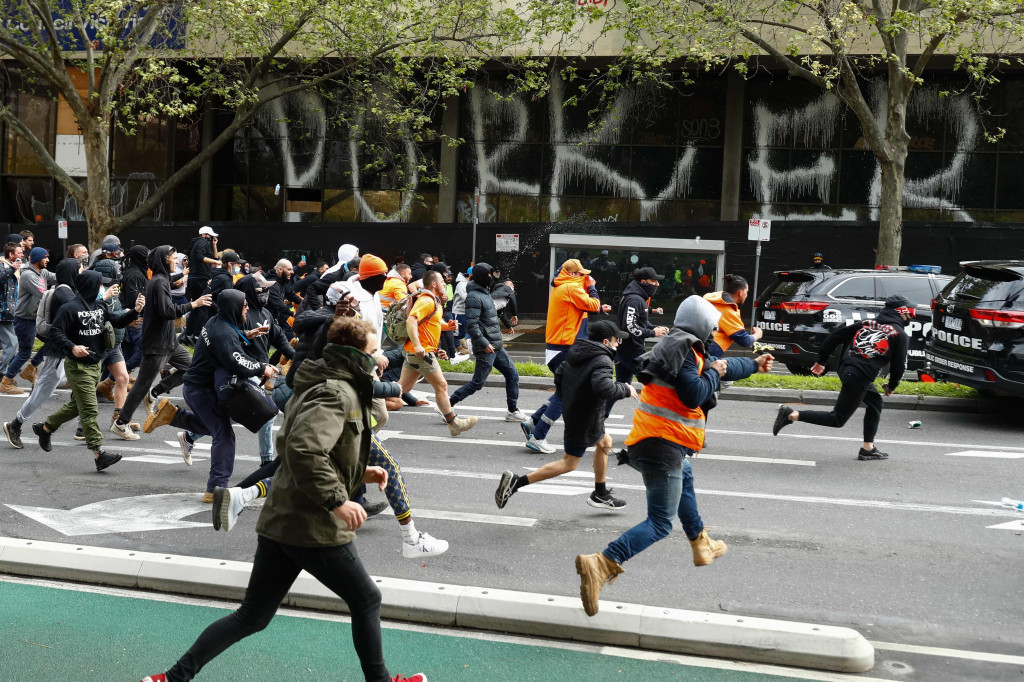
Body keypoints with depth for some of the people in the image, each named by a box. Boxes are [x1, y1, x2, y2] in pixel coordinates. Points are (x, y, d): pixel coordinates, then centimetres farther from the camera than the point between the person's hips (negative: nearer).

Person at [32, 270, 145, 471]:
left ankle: (45, 428, 40)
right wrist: (71, 348, -29)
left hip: (95, 365, 9)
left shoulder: (100, 307, 9)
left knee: (76, 406, 20)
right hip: (78, 366, -9)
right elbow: (55, 332, -15)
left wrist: (134, 311, -8)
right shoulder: (71, 308, -14)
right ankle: (99, 453, -12)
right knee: (89, 410, -10)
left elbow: (116, 321, 7)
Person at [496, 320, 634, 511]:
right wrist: (625, 389, -21)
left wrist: (566, 399, 25)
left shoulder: (577, 354, 4)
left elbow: (559, 375, 12)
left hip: (571, 411, 10)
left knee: (605, 443, 26)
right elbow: (604, 388, -38)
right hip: (585, 419, -10)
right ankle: (517, 482, -6)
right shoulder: (602, 361, -22)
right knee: (569, 463, 0)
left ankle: (601, 495, 36)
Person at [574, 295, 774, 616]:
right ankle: (601, 565, -29)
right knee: (660, 522, -12)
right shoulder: (681, 348, -14)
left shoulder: (683, 347, 16)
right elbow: (694, 395, -23)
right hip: (663, 445, -11)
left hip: (653, 442, 11)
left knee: (684, 477, 37)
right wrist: (713, 372, -4)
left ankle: (702, 545, 51)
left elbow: (721, 366, 33)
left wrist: (754, 364, 48)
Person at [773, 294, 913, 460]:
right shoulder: (900, 335, 0)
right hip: (859, 377, -8)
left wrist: (821, 361, 20)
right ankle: (791, 415, -11)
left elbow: (835, 336, 14)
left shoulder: (867, 323, 17)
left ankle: (868, 449, 26)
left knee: (875, 403, 25)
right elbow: (899, 365, -2)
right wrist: (891, 386, 18)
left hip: (845, 369, 8)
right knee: (837, 419, 0)